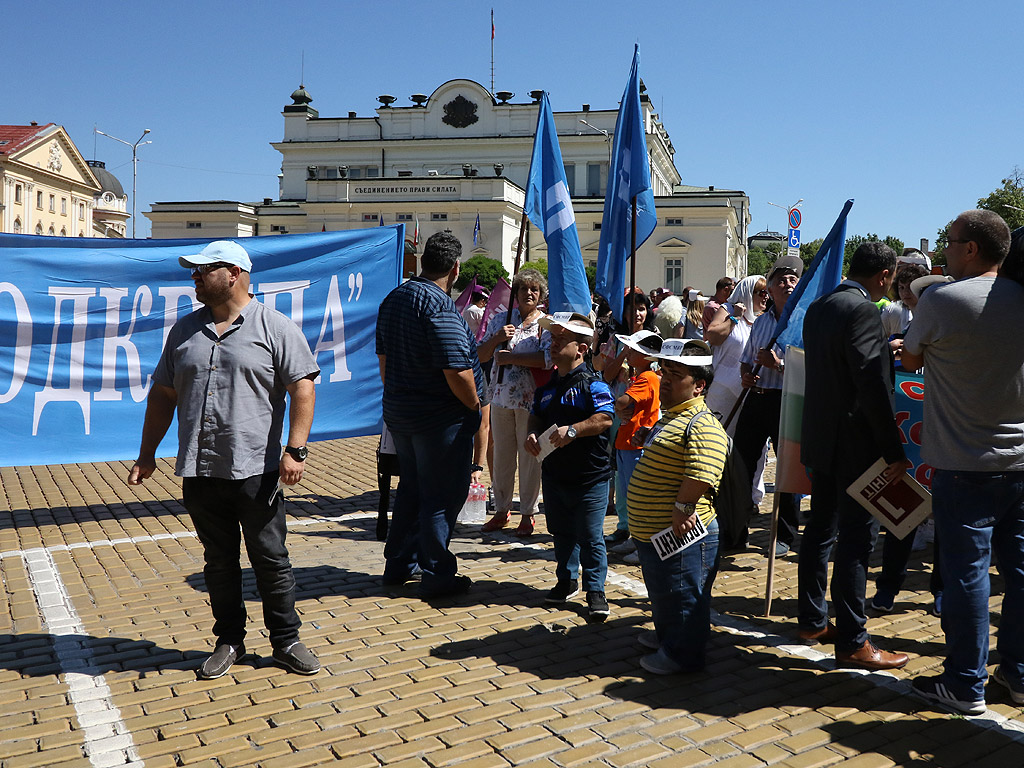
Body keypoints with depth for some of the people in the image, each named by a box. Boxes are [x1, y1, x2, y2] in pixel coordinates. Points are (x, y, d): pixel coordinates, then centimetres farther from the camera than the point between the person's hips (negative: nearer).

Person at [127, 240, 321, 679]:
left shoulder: (275, 327, -2)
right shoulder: (185, 330, 13)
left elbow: (302, 388, -8)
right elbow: (163, 394, 17)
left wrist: (295, 449, -17)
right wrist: (147, 455, 13)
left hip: (255, 471, -4)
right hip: (199, 471, 5)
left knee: (271, 560, 4)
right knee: (218, 561, 13)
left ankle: (286, 641, 18)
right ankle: (229, 641, 27)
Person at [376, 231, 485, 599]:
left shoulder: (393, 299, 8)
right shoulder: (440, 307, -21)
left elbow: (383, 357, 17)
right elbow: (457, 371, -26)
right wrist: (475, 404, -10)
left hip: (399, 413, 9)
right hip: (440, 418, -9)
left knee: (411, 488, 20)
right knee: (442, 496, 3)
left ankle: (399, 565, 30)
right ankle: (437, 576, 12)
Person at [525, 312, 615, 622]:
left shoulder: (592, 384, -11)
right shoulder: (547, 385, 10)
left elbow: (605, 419, -21)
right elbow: (537, 416, 20)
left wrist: (573, 430, -30)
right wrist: (533, 434, 0)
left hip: (589, 476, -7)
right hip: (554, 473, 7)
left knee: (590, 536, 0)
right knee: (561, 532, 19)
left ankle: (595, 591, 12)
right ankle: (567, 581, 35)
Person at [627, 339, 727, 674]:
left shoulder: (702, 425, -21)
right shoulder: (671, 417, 14)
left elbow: (701, 474, -34)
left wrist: (682, 508, -25)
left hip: (679, 535, -10)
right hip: (653, 533, 11)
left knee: (682, 597, 7)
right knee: (662, 594, 26)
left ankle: (682, 654, 22)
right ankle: (666, 636, 44)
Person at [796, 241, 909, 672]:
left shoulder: (817, 308, 10)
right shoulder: (862, 310, -17)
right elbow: (873, 386, -22)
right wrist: (893, 450, -18)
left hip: (822, 441, 9)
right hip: (855, 443, -9)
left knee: (820, 531, 16)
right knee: (856, 540, -2)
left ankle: (813, 621, 27)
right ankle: (851, 642, 6)